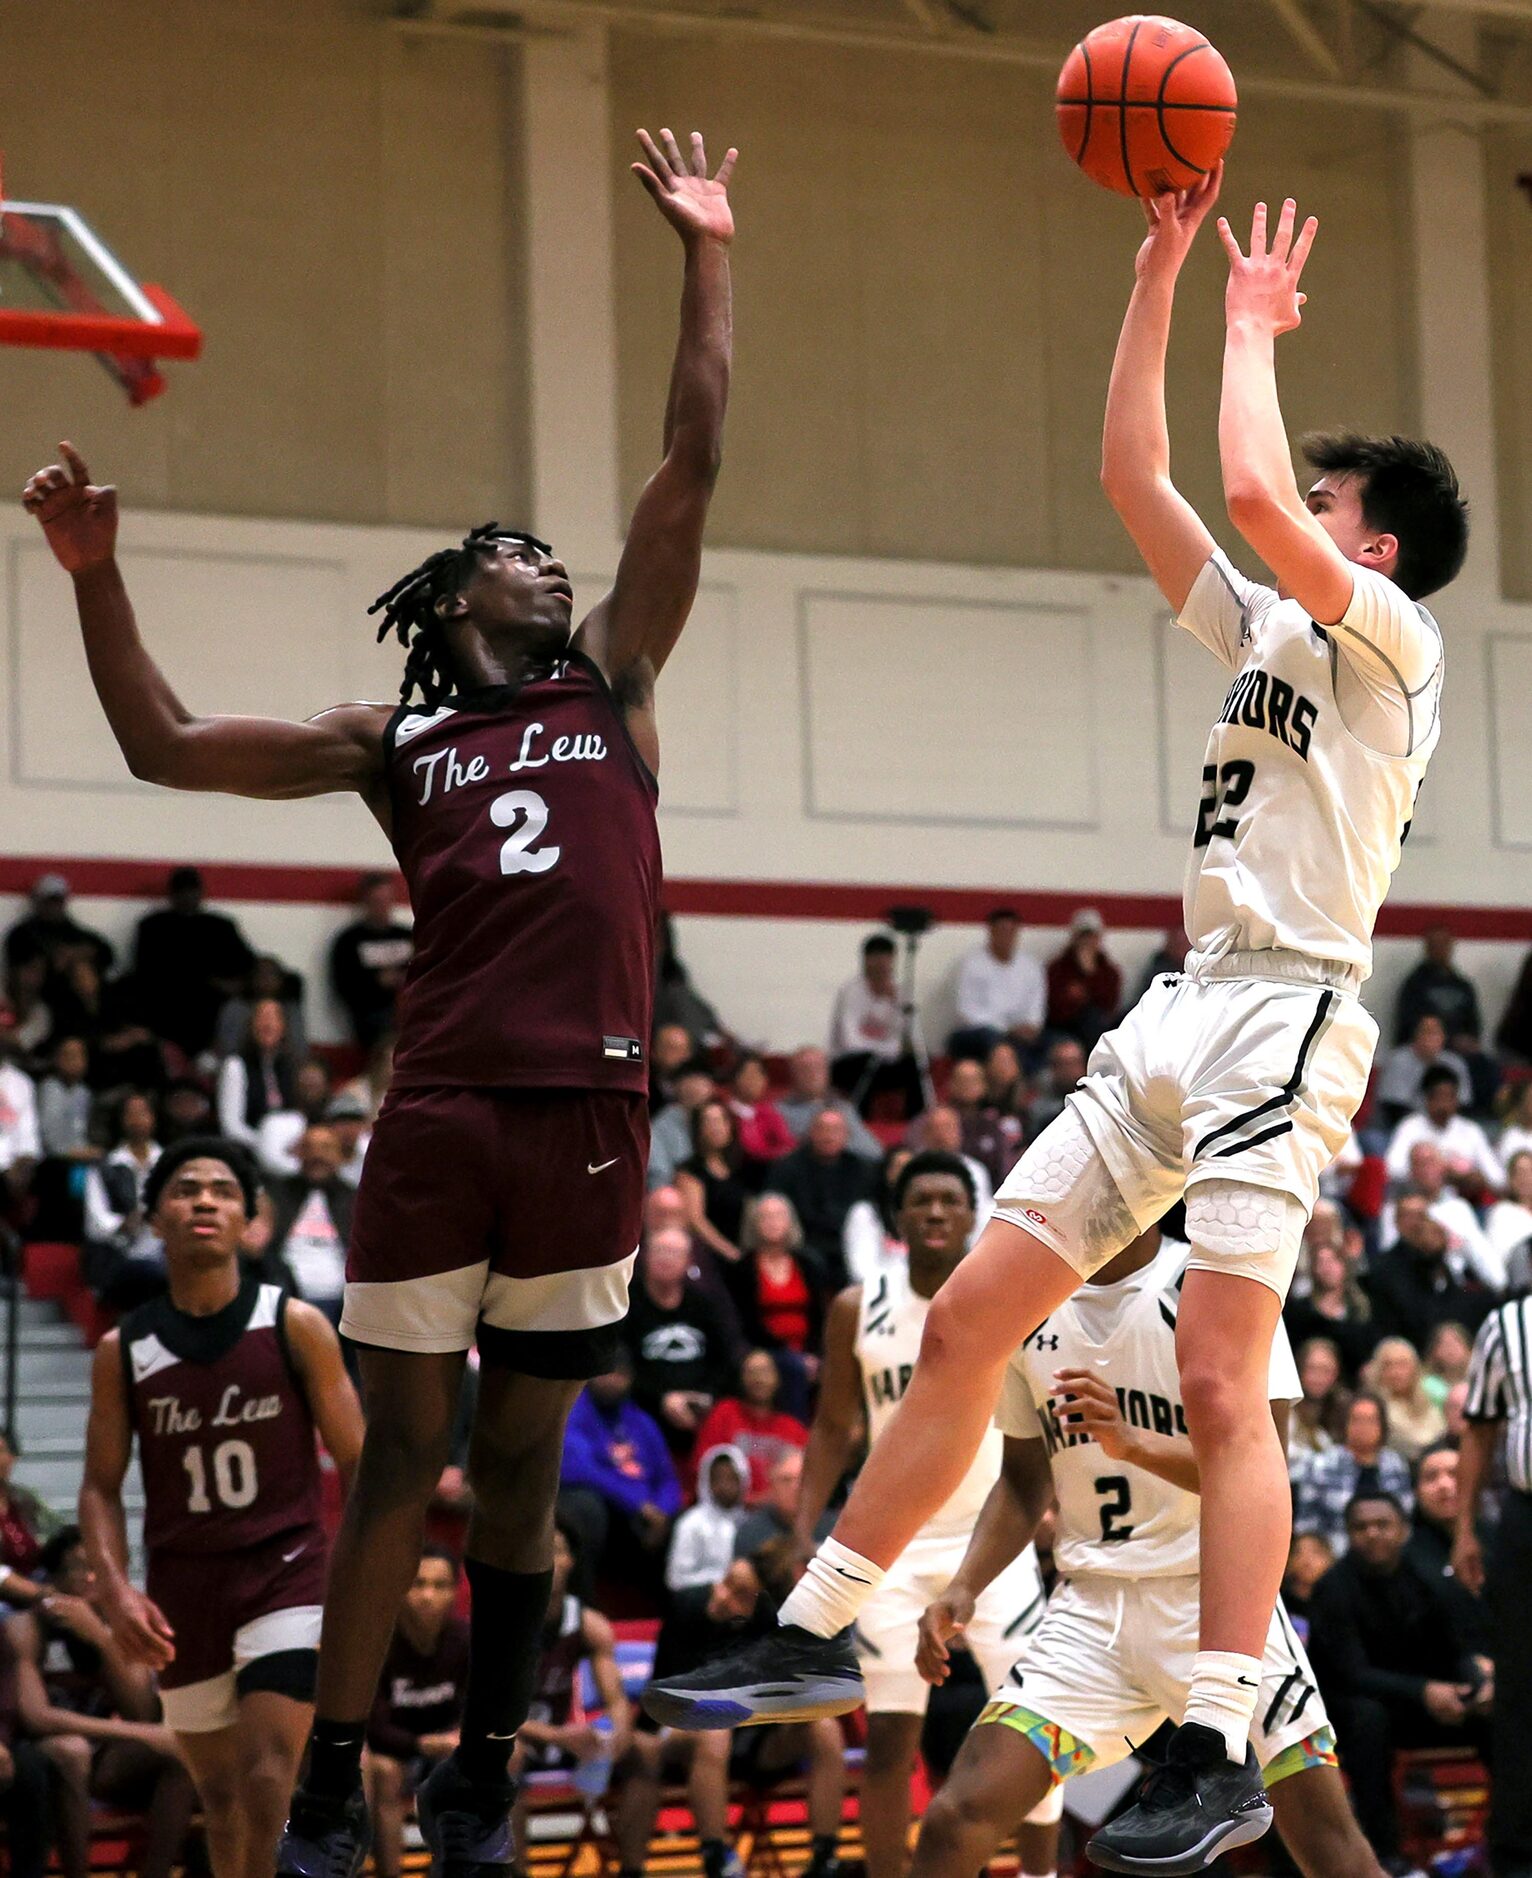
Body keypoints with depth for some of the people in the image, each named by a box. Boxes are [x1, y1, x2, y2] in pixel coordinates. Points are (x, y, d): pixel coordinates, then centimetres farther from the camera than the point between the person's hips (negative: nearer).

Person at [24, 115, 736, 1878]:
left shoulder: (610, 682, 15)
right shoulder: (392, 740, 14)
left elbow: (691, 461, 11)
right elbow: (163, 744, 12)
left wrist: (705, 260, 8)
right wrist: (95, 575, 2)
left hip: (589, 1115, 1)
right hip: (438, 1116, -1)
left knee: (519, 1460, 8)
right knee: (401, 1450, 0)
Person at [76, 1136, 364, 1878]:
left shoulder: (296, 1328, -4)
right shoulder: (122, 1351, 1)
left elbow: (356, 1466, -1)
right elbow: (102, 1487, 4)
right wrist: (116, 1591, -12)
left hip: (287, 1574, -3)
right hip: (183, 1589, 3)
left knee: (268, 1781, -19)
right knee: (219, 1797, 10)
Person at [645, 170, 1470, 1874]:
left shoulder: (1390, 637, -2)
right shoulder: (1263, 632, 21)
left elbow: (1248, 491, -18)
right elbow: (1135, 479, 21)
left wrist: (1254, 324, -2)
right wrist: (1160, 273, 16)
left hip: (1288, 1011, -9)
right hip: (1181, 1011, 9)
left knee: (1217, 1380, -17)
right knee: (970, 1321, 7)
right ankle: (820, 1636, 13)